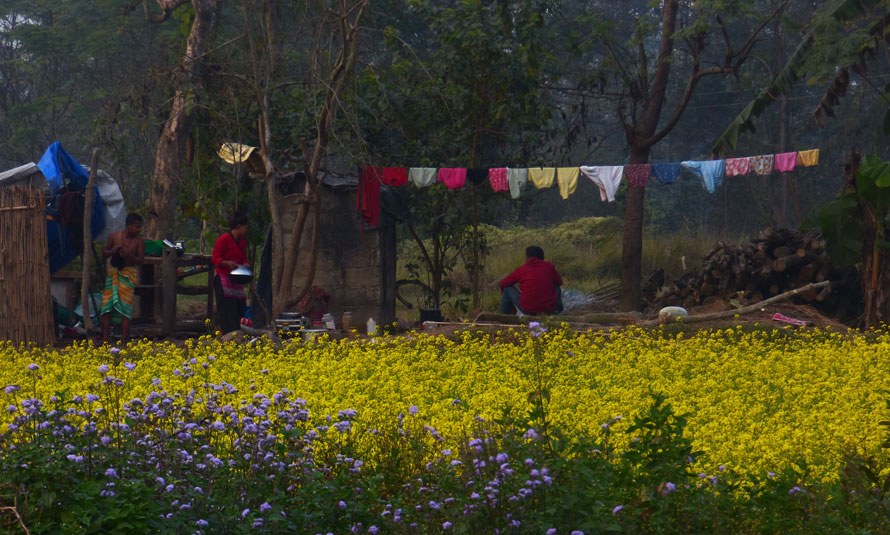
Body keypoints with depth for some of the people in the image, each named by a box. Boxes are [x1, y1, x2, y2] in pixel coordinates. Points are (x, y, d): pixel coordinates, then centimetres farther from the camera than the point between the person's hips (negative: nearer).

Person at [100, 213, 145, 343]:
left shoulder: (139, 241, -2)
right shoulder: (114, 236, 2)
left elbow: (141, 260, -4)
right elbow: (104, 253, 10)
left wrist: (129, 256, -22)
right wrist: (112, 251, -12)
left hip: (128, 275, -2)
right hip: (113, 272, 2)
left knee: (125, 310, -6)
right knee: (106, 309, 0)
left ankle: (124, 342, -2)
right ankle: (104, 341, 6)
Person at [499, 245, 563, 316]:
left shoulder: (521, 269, 3)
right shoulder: (549, 267, 6)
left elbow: (503, 284, 15)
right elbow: (559, 282, 23)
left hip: (528, 310, -2)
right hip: (549, 310, 2)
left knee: (507, 288, 19)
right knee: (556, 287, 32)